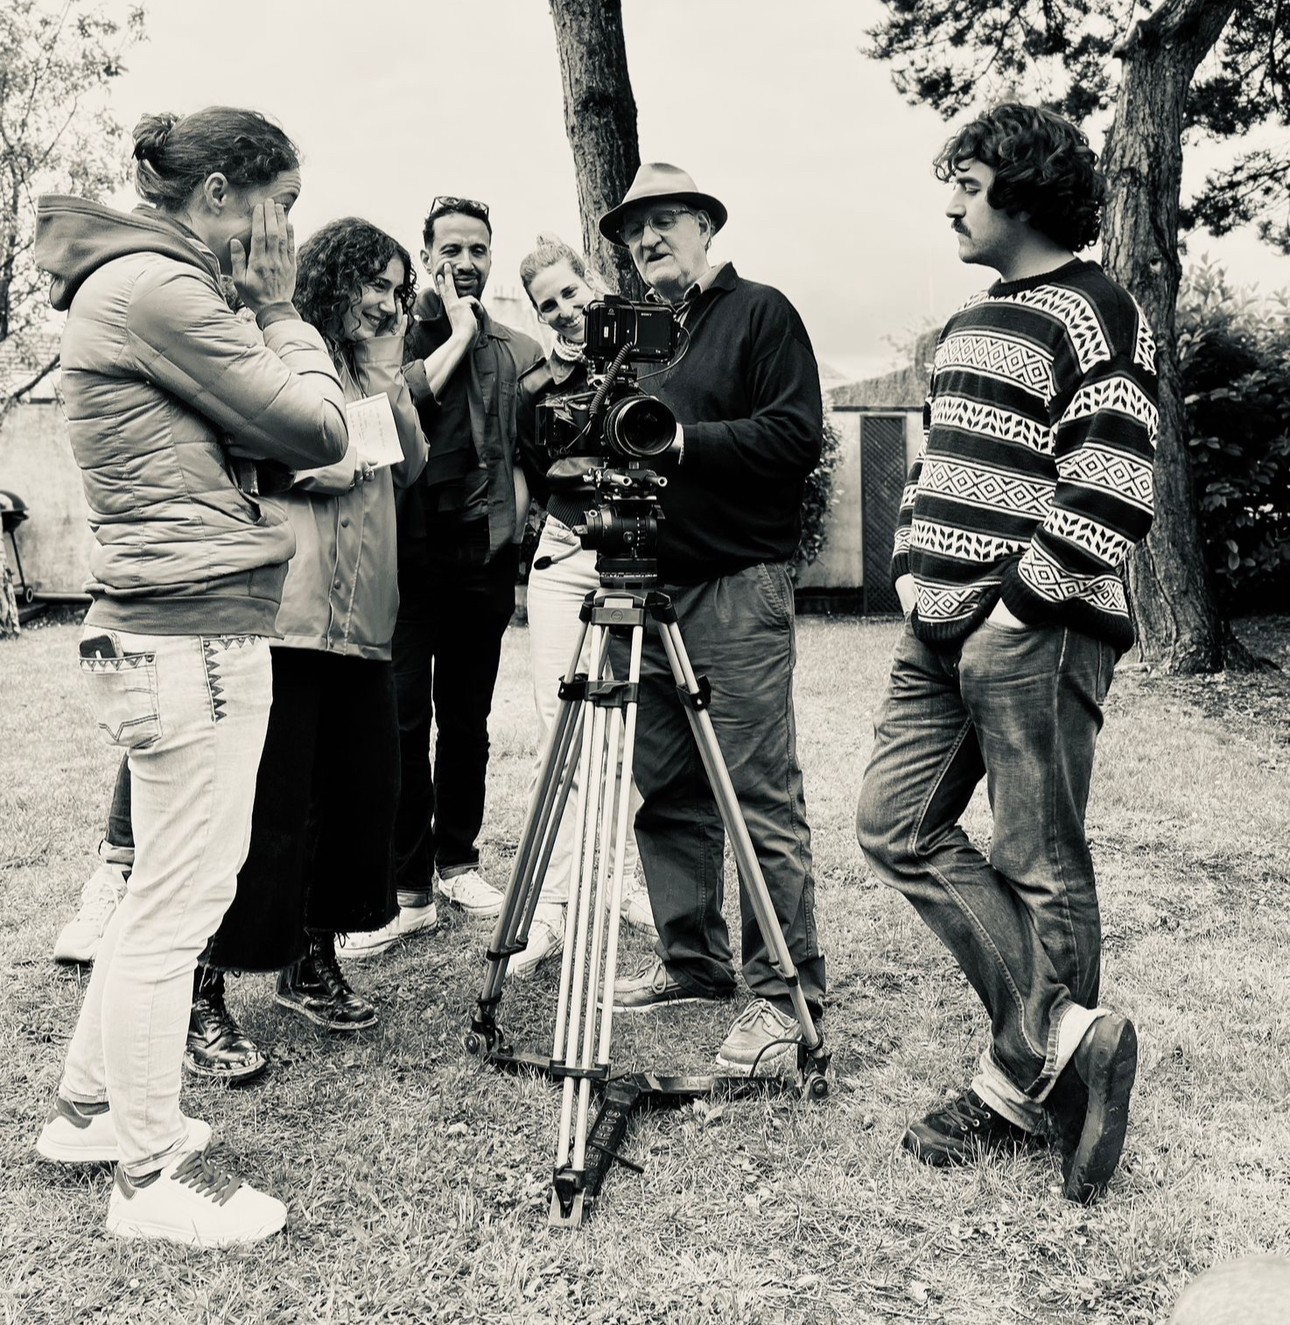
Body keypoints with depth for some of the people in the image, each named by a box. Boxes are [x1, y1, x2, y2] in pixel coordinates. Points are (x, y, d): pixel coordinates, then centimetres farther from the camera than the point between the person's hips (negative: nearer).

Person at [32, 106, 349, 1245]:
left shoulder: (134, 282, 19)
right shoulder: (155, 287, -12)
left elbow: (269, 452, 17)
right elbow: (316, 433, -12)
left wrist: (265, 318, 7)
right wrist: (281, 313, 1)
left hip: (171, 633, 11)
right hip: (194, 637, -11)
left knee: (167, 890, 19)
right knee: (178, 904, -1)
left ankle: (91, 1107, 33)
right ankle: (153, 1173, 12)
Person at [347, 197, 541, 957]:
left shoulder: (514, 350, 14)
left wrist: (515, 502, 7)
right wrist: (459, 335, -7)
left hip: (483, 554, 3)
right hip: (410, 552, -3)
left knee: (468, 718, 10)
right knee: (405, 718, -5)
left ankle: (459, 861, 23)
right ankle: (407, 888, 0)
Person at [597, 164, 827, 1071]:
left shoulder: (761, 314, 1)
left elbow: (798, 436, -10)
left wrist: (682, 439, -15)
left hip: (737, 593, -7)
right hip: (645, 590, 7)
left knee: (763, 799, -7)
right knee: (665, 793, 11)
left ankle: (786, 993, 0)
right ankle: (692, 960, 23)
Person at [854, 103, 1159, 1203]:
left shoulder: (1096, 314, -8)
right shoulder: (967, 322, 19)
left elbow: (1108, 496, -17)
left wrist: (1016, 607, -16)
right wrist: (916, 573, 11)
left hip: (1037, 634, -9)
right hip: (941, 631, 9)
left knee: (1040, 864, 0)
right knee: (897, 826, 4)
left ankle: (1025, 1081, 16)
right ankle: (1065, 1032, 10)